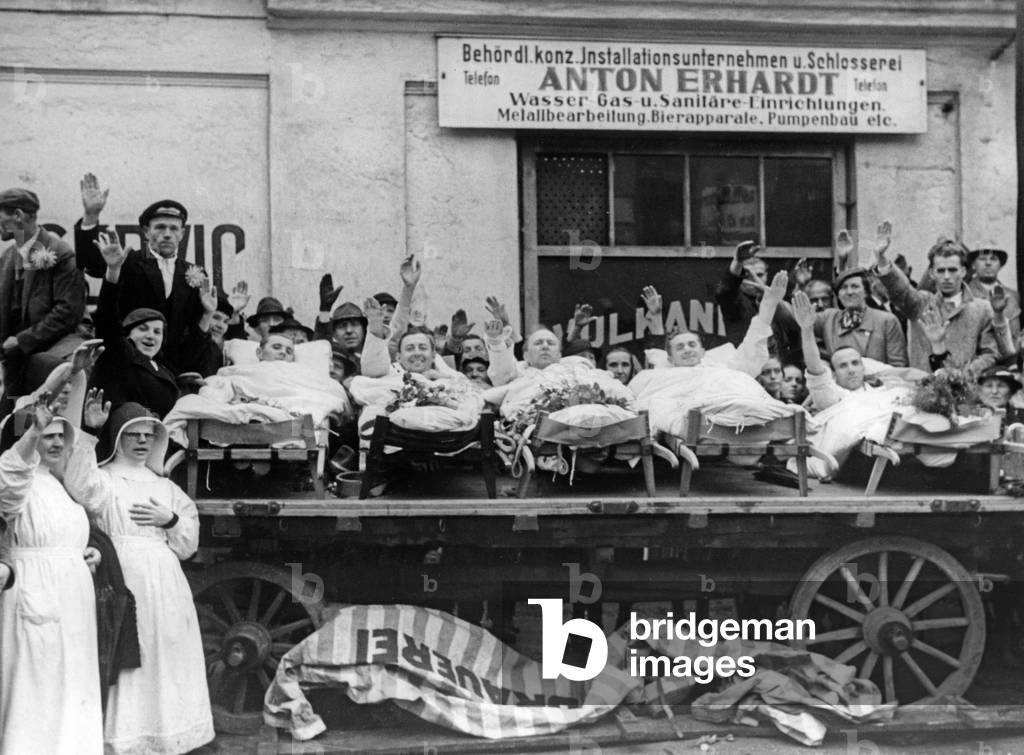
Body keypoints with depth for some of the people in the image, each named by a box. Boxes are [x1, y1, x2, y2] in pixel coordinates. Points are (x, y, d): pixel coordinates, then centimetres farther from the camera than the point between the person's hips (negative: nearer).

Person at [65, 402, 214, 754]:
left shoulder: (164, 486, 17)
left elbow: (189, 542, 17)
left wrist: (170, 520, -2)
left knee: (166, 657, 6)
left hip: (165, 583, 5)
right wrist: (86, 435, -27)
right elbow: (81, 485, -22)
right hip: (125, 577, -5)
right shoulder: (104, 479, 4)